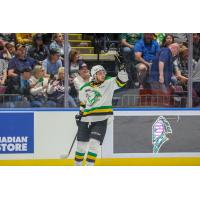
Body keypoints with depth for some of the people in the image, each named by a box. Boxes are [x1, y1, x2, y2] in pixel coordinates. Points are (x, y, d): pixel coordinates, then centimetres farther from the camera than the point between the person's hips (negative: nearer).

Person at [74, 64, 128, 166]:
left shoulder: (109, 82, -2)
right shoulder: (85, 88, 6)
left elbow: (121, 80, -17)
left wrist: (122, 71, -33)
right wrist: (80, 114, 19)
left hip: (101, 120, -3)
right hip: (86, 119, 3)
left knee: (94, 143, -13)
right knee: (81, 143, 10)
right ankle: (77, 164, 27)